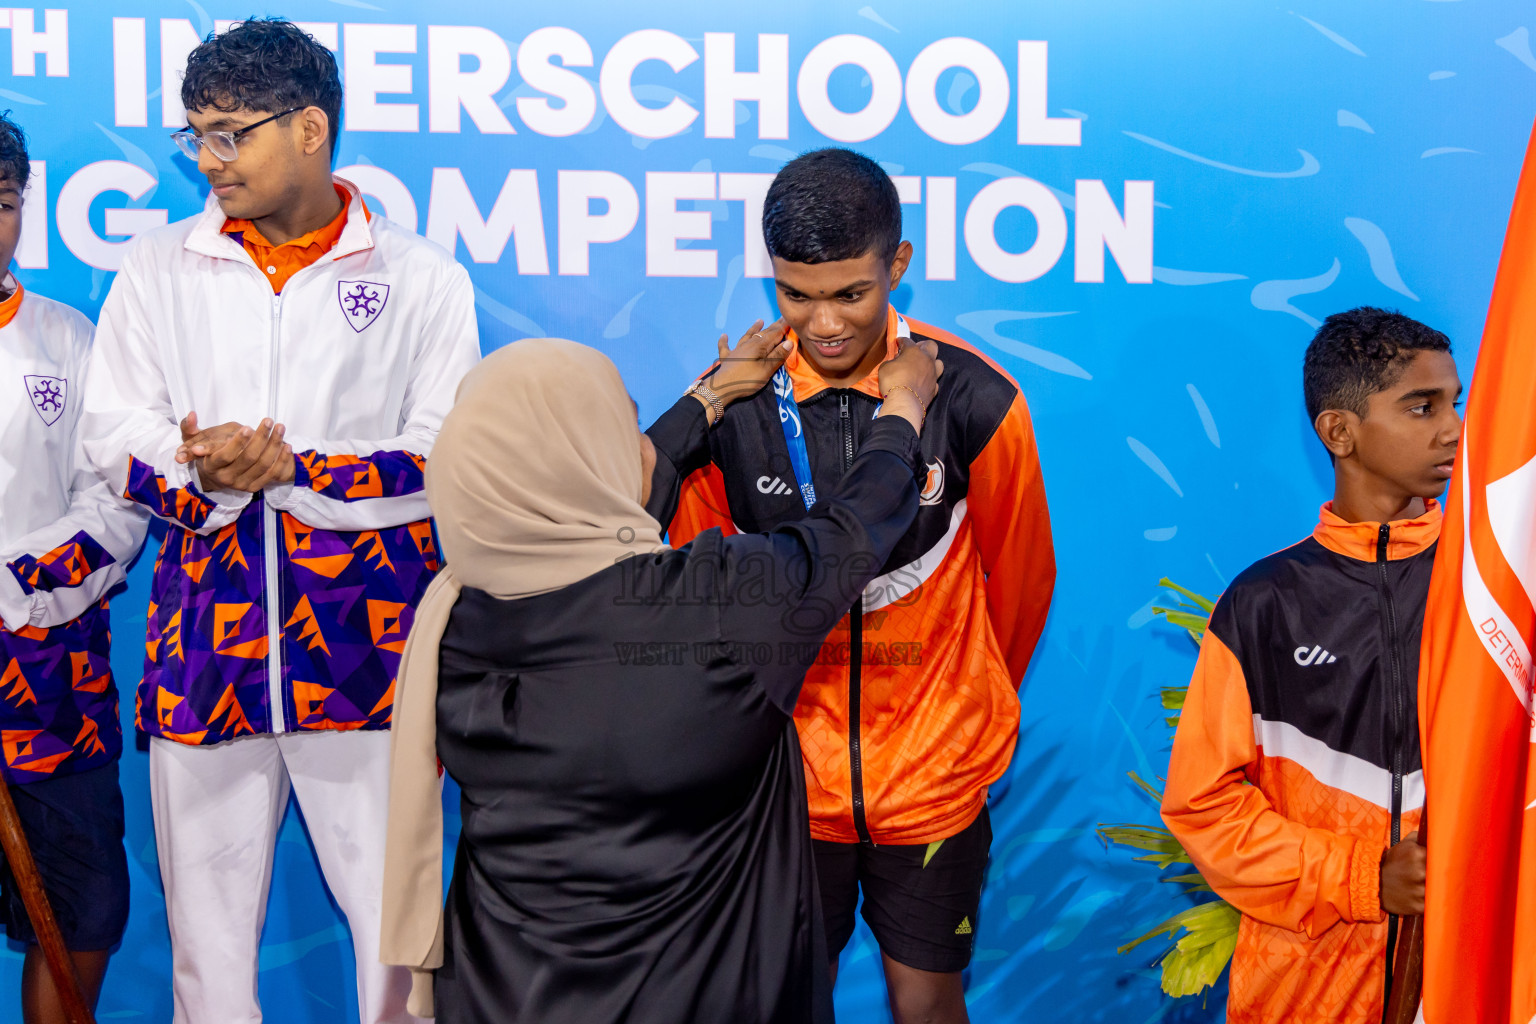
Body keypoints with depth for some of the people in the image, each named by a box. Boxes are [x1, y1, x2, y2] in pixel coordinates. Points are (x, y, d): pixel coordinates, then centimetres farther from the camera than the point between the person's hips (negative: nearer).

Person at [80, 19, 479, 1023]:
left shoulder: (424, 280, 4)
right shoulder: (160, 270, 11)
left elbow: (445, 461, -4)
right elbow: (115, 435, 6)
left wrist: (293, 471, -14)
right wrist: (203, 470, -14)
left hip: (366, 641, -2)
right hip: (205, 639, 2)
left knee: (398, 919, 2)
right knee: (207, 920, 9)